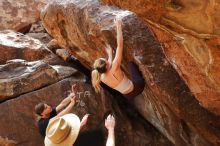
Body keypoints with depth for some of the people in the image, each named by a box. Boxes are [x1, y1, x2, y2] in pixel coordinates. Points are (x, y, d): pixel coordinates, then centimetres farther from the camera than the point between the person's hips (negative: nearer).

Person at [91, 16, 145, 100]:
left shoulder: (102, 78, -12)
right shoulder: (114, 69, -32)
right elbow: (119, 45, -32)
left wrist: (110, 54, 19)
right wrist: (118, 26, -26)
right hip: (137, 87, -6)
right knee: (131, 63, 9)